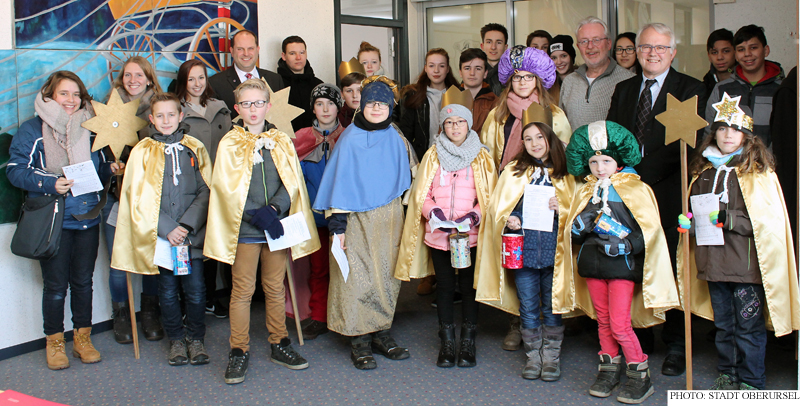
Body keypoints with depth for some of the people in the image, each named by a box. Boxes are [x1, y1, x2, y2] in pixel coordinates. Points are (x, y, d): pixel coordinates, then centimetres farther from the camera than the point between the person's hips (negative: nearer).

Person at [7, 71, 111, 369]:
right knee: (55, 284, 3)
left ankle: (82, 339, 24)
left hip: (87, 218, 4)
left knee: (83, 280, 11)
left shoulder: (89, 129, 11)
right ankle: (54, 342, 20)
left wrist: (110, 169, -3)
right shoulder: (33, 130, -2)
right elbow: (15, 170, -7)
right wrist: (49, 184, -21)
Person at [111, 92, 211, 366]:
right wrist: (167, 229, -11)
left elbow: (206, 191, 2)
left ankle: (196, 338, 19)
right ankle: (176, 339, 26)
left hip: (192, 234, 0)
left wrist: (186, 225, -10)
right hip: (159, 235, 0)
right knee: (168, 290, 8)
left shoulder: (195, 149, 6)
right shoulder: (142, 152, 3)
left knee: (195, 290, -2)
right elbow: (140, 200, -2)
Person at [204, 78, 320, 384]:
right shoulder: (229, 143, 0)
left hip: (277, 227, 2)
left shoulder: (282, 141, 7)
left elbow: (292, 182, 1)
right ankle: (239, 351, 12)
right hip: (244, 229, -2)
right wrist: (258, 216, -16)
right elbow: (228, 188, -7)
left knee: (275, 288, 11)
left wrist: (273, 209, -15)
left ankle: (279, 344, 23)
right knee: (243, 290, 2)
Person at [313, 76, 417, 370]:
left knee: (387, 275, 7)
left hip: (389, 219, 4)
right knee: (357, 278, -3)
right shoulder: (349, 140, -5)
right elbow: (339, 181, -5)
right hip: (356, 220, -4)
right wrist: (336, 224, -9)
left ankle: (382, 334, 19)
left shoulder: (396, 140, 7)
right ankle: (359, 341, 7)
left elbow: (409, 178, 15)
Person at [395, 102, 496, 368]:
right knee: (444, 286, 6)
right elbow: (421, 194, 8)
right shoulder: (433, 155, 9)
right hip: (438, 234, 1)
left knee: (468, 287, 3)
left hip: (470, 235, -1)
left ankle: (468, 344, 14)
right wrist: (433, 213, -11)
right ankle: (447, 344, 16)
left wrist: (473, 216, -13)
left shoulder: (481, 157, 6)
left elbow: (490, 197, 4)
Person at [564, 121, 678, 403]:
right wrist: (581, 223, -12)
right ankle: (609, 370, 28)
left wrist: (623, 245, -18)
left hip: (623, 264, -5)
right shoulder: (586, 193, 9)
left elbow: (650, 231, -8)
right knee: (603, 321, 13)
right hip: (593, 263, 5)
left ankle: (640, 377, 11)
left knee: (620, 325, -6)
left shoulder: (636, 190, -5)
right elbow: (572, 235, 9)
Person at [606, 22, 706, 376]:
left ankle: (676, 345, 13)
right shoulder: (623, 90, 17)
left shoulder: (690, 89, 2)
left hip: (668, 192, -3)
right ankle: (639, 340, 19)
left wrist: (639, 172, -18)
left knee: (671, 267, 0)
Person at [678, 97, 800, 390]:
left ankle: (751, 383, 16)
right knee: (723, 325, 16)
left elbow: (768, 220, -12)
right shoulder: (704, 170, 11)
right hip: (713, 263, 5)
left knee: (749, 327, 2)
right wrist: (688, 221, 3)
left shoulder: (758, 171, -5)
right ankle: (727, 374, 30)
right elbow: (695, 210, 24)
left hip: (746, 264, -5)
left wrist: (728, 219, -21)